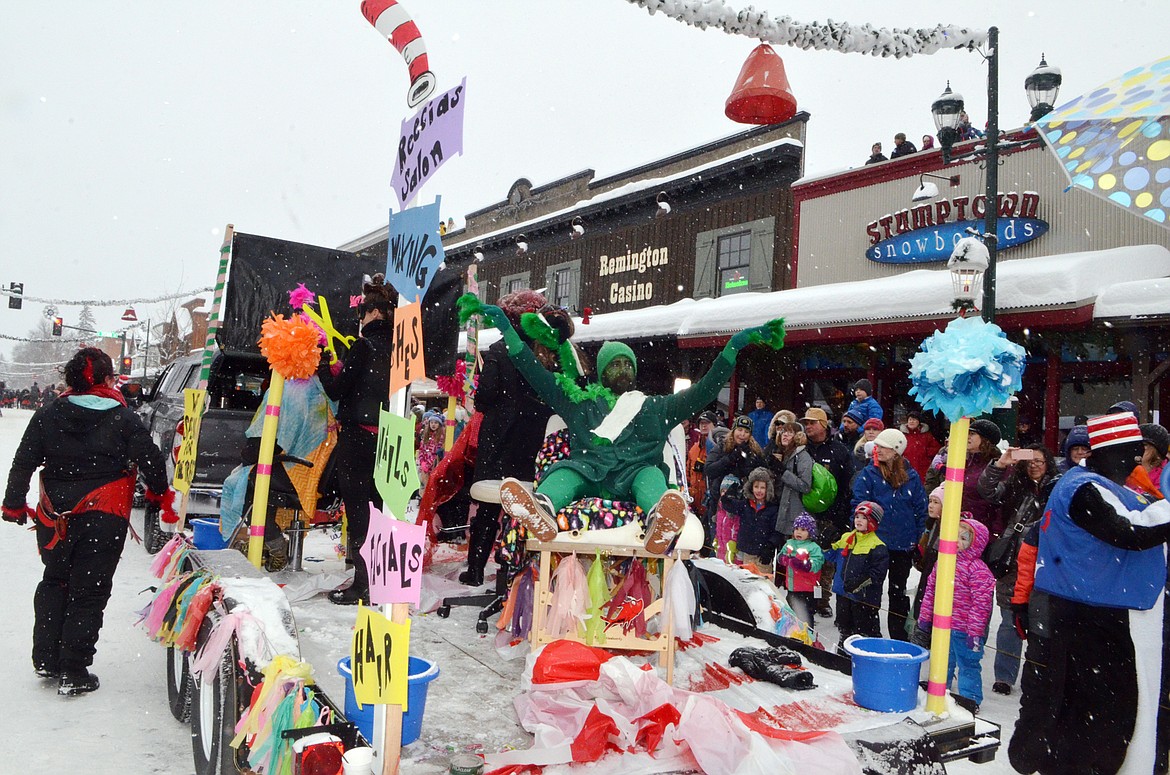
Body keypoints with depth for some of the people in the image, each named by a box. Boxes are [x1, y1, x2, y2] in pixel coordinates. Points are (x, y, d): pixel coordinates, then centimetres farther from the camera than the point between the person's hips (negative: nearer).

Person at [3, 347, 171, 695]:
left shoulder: (47, 416, 1)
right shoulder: (124, 419, -8)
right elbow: (152, 461, -7)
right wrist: (160, 496, 11)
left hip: (54, 519, 4)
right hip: (104, 520, -4)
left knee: (54, 583, 23)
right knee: (89, 592, 4)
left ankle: (45, 659, 26)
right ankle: (73, 673, 6)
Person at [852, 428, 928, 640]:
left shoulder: (911, 476, 0)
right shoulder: (868, 474, -5)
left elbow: (921, 508, 6)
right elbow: (860, 507, -6)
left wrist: (917, 537, 2)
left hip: (903, 544, 2)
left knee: (899, 591, 14)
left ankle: (900, 637, 25)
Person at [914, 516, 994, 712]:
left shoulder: (978, 569, -16)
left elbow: (980, 603, -17)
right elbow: (930, 591, 11)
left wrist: (975, 632, -18)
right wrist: (924, 618, 12)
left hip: (963, 629, -6)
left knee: (968, 664, 8)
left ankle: (970, 699, 22)